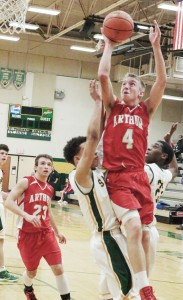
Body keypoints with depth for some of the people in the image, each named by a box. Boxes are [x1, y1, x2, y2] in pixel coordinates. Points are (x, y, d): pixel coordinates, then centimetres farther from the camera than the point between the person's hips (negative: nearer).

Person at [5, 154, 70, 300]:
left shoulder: (50, 189, 8)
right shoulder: (26, 182, -10)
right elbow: (9, 202, -18)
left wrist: (57, 232, 25)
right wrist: (27, 216, -30)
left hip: (46, 233, 4)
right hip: (27, 234, -4)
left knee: (58, 268, -5)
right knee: (31, 272, 11)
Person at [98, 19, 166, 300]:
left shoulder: (145, 111, 14)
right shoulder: (113, 107, 11)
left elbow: (162, 81, 2)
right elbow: (103, 75, -2)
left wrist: (156, 46, 0)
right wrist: (109, 45, 6)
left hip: (140, 177, 3)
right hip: (117, 177, -3)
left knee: (145, 232, 2)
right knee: (134, 226, -21)